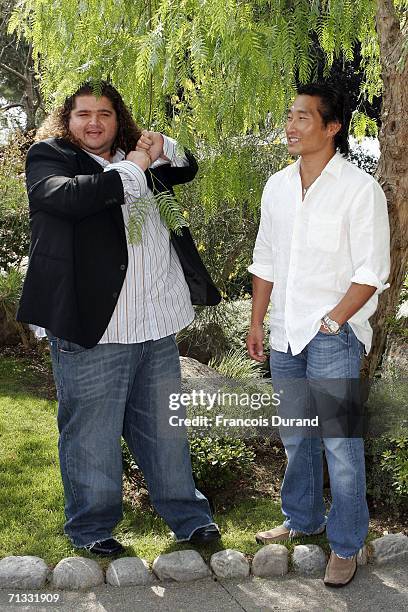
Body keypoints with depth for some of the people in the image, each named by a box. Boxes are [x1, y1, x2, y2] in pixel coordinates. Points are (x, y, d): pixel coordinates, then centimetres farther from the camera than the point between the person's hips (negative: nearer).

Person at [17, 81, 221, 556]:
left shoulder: (131, 160, 18)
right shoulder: (48, 156, 0)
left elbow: (188, 168, 31)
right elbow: (65, 196, -22)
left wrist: (162, 148, 9)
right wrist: (132, 169, -13)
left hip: (156, 327, 6)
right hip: (91, 328, -5)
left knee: (165, 429, 15)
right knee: (91, 434, 6)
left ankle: (187, 516, 27)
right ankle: (91, 527, 22)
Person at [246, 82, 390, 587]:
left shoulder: (359, 188, -10)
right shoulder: (277, 186, 8)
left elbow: (372, 271, -11)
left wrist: (331, 321, -15)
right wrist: (256, 323, 12)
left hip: (333, 336, -6)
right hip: (285, 335, 6)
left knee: (340, 442, -2)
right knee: (295, 436, 17)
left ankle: (346, 544, 12)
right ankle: (302, 519, 34)